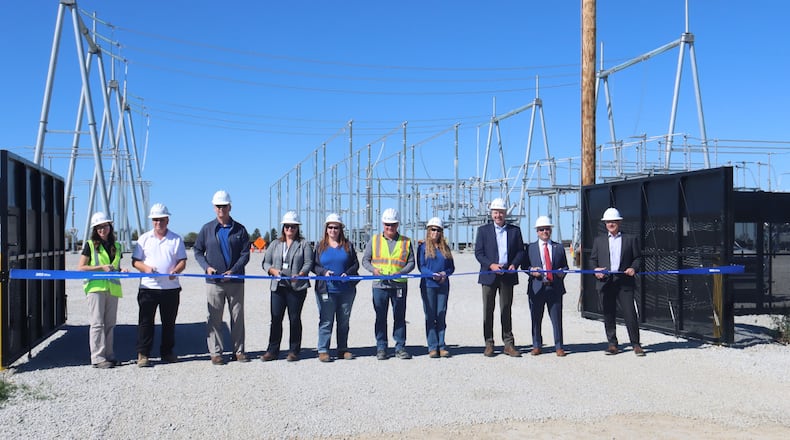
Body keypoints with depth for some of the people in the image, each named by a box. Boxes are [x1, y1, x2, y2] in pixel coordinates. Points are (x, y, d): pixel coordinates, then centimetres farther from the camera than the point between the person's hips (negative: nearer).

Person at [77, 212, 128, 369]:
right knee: (97, 323, -5)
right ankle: (97, 358, -3)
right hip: (95, 287, -5)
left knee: (110, 324, 9)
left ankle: (109, 355, 16)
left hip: (112, 288, 5)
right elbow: (80, 268, -3)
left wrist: (121, 271, 2)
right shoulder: (90, 245, 2)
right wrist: (101, 267, -13)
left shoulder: (116, 246, 16)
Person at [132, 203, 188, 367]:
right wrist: (146, 268, -14)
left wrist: (175, 271, -16)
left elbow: (182, 261, 5)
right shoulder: (144, 238, 9)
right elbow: (135, 261, 7)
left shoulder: (176, 239, 9)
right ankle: (142, 354, 4)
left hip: (171, 287, 1)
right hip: (148, 287, -1)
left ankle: (167, 352, 20)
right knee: (145, 321, -2)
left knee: (169, 322, 8)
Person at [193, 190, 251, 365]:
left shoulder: (240, 229, 5)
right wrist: (206, 267, -7)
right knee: (214, 318, 2)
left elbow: (245, 254, 2)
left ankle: (238, 350, 16)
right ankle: (215, 352, 10)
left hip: (236, 281, 0)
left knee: (238, 317, 6)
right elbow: (198, 251, 11)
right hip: (214, 281, 0)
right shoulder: (207, 229, 7)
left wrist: (233, 270, -12)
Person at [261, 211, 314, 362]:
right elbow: (266, 262, 14)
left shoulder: (304, 244, 8)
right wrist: (274, 271, -7)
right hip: (278, 286, 3)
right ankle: (273, 350, 8)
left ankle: (294, 351, 9)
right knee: (276, 318, 1)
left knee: (295, 319, 1)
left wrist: (300, 275, -19)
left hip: (297, 287, -3)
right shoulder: (275, 244, 17)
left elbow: (308, 263, -1)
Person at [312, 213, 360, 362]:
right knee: (325, 321, -4)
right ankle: (323, 350, 3)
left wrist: (347, 273, -10)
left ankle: (342, 349, 18)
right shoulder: (320, 246, 8)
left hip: (346, 290, 2)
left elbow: (355, 264, 8)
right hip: (326, 290, -2)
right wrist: (324, 272, -12)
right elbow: (314, 265, 6)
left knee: (344, 321, 8)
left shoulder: (348, 245, 9)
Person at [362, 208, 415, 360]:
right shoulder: (374, 240, 9)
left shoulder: (406, 242, 8)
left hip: (399, 285, 0)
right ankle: (381, 348, 12)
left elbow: (411, 262, 7)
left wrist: (401, 272, -12)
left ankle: (400, 347, 13)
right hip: (380, 285, 0)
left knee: (400, 317, 4)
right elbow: (365, 260, 10)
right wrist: (374, 269, -10)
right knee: (380, 317, 4)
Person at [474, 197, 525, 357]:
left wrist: (514, 264, -8)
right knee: (488, 310, 3)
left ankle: (508, 344, 12)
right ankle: (489, 344, 10)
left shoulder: (515, 230, 10)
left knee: (506, 310, 6)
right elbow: (478, 253, 0)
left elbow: (520, 251, 10)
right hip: (489, 275, -1)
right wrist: (491, 265, -15)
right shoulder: (483, 230, 5)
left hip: (508, 275, 1)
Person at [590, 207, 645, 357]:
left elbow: (638, 257, 10)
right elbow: (592, 259, 16)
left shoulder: (631, 239, 10)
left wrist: (633, 268, -9)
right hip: (605, 282, 2)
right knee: (608, 315, 4)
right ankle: (612, 344, 13)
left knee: (630, 314, -5)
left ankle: (636, 344, 5)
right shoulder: (599, 240, 15)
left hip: (624, 281, -2)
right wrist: (595, 269, -4)